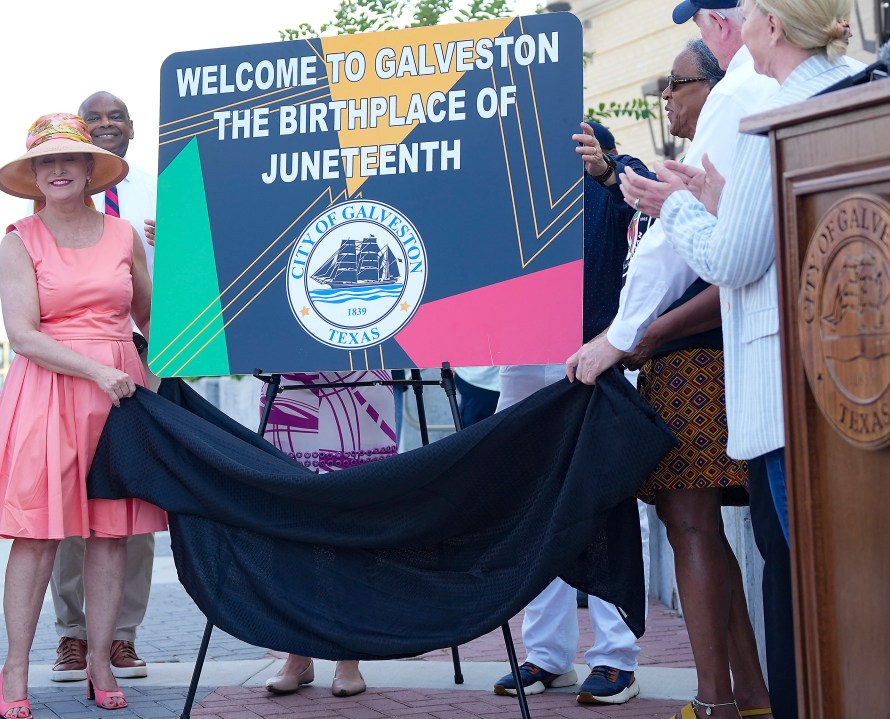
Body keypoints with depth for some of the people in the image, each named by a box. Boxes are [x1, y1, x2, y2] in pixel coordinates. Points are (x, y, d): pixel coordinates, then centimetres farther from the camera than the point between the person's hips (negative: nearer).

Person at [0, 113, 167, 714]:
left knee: (113, 530, 3)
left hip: (122, 387, 3)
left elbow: (149, 314, 22)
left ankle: (100, 662, 13)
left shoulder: (124, 235, 10)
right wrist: (97, 372, -16)